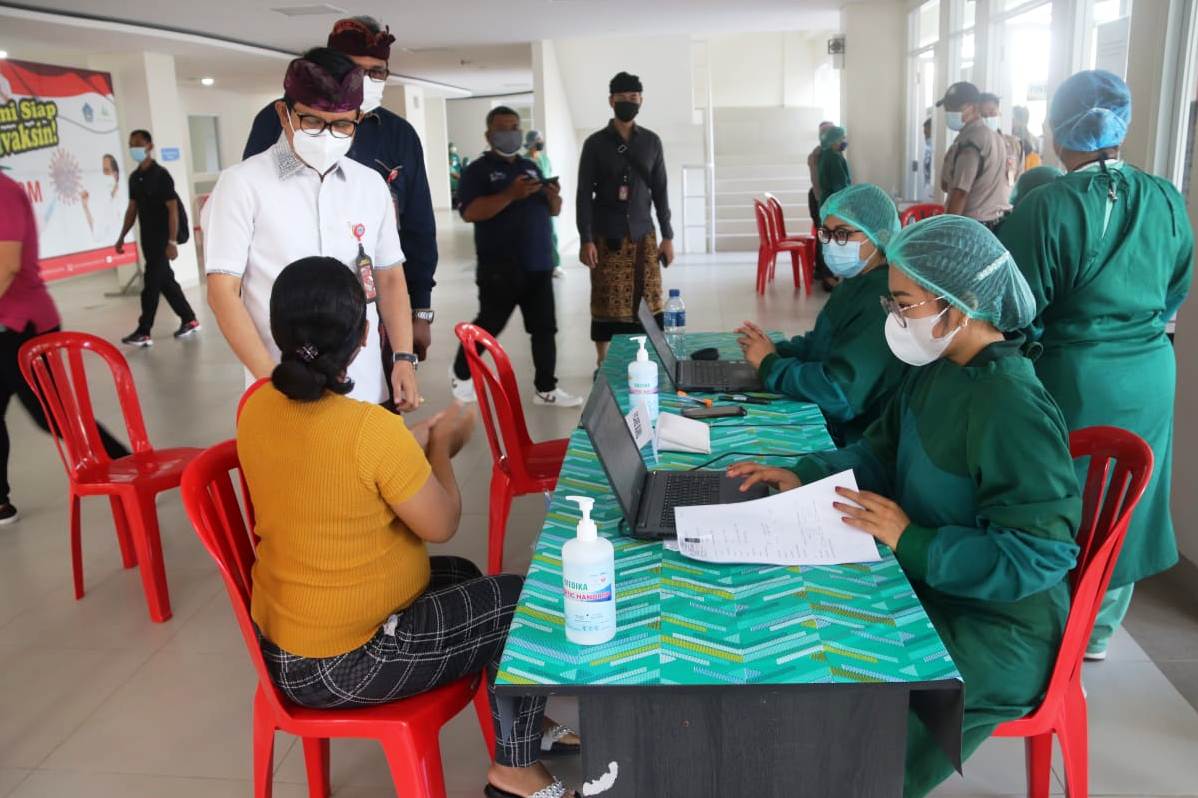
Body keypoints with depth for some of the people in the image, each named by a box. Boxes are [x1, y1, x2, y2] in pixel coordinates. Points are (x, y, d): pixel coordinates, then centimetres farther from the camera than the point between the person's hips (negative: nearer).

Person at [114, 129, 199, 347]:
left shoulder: (161, 175, -11)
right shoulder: (134, 177, 10)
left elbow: (173, 209, -14)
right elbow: (132, 208, 18)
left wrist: (172, 241, -19)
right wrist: (122, 236, 16)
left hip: (162, 238, -8)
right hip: (146, 238, 8)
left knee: (151, 284, -7)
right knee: (165, 281, 12)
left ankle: (143, 333, -3)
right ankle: (189, 320, 23)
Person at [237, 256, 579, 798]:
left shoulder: (257, 406, -5)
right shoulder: (371, 428, -29)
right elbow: (441, 525, -16)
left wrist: (416, 444, 9)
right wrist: (442, 445, -1)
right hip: (344, 663, -8)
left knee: (460, 576, 26)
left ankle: (519, 721, 38)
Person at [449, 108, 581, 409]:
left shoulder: (531, 167, 16)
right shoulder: (478, 170, -3)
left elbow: (553, 211, 19)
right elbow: (469, 212, -18)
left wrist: (554, 197, -5)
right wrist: (511, 194, -27)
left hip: (539, 265, 6)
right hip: (500, 268, -6)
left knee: (544, 328, 5)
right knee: (489, 325, 4)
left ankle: (546, 389, 13)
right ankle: (460, 373, 26)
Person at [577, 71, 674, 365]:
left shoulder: (651, 141, 8)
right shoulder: (595, 143, 0)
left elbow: (660, 191, 10)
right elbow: (584, 194, -3)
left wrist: (667, 236, 5)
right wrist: (585, 239, -11)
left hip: (643, 235, 2)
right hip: (607, 237, -2)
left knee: (648, 303, 1)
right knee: (606, 304, 1)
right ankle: (603, 366, 12)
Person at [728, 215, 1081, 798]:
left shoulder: (1012, 410, -28)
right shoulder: (937, 369, 0)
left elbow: (1038, 555, -27)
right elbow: (882, 451, 12)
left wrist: (911, 542, -27)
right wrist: (803, 477, -3)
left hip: (996, 630, -9)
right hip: (926, 583, 9)